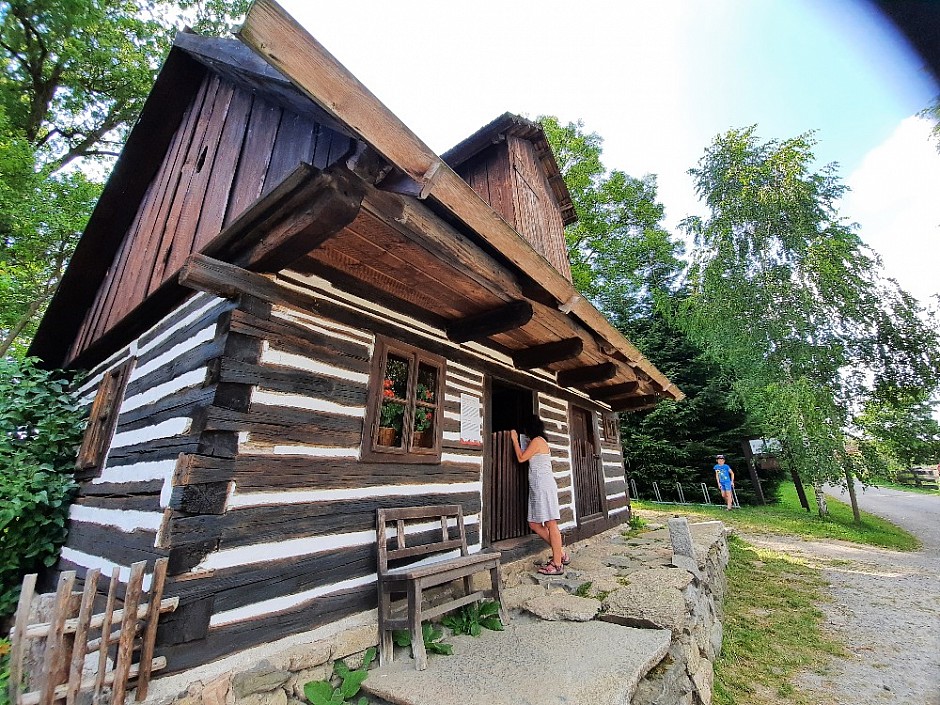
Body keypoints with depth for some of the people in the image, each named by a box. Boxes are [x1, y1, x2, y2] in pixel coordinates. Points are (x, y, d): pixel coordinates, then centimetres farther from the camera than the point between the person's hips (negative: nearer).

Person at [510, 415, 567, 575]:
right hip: (537, 488, 10)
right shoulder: (541, 442, 21)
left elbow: (521, 458, -7)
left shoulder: (537, 440, -7)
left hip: (544, 486, -10)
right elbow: (528, 458, 23)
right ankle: (560, 553, 18)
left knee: (551, 524, -6)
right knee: (534, 524, 10)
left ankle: (557, 564, -1)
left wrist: (514, 439, 1)